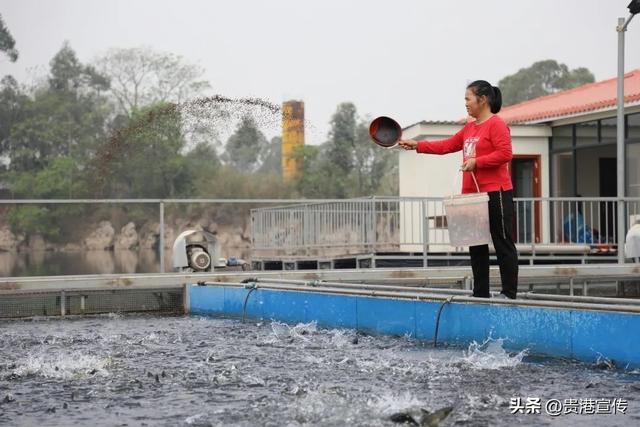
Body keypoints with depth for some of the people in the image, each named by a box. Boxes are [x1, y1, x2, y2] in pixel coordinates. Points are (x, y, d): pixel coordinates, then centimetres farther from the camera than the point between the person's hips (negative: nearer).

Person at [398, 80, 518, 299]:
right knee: (477, 245, 11)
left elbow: (505, 154, -18)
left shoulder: (496, 124, -9)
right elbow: (446, 145, 19)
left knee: (503, 243, -3)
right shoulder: (469, 128, 18)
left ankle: (509, 292, 0)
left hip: (495, 193, -9)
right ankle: (480, 292, 17)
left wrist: (476, 162, -18)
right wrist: (416, 145, 14)